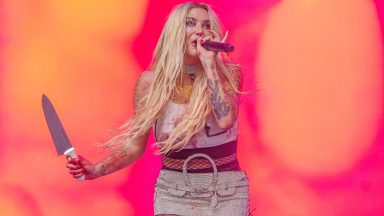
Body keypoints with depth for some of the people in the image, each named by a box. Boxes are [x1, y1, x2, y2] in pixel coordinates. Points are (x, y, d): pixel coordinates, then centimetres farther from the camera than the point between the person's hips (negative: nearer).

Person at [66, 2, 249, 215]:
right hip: (174, 192, 0)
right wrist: (98, 169, -15)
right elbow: (136, 146, 0)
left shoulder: (227, 75, -5)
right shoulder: (151, 82, -5)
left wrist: (209, 63, -20)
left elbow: (225, 119, -25)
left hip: (227, 192, 0)